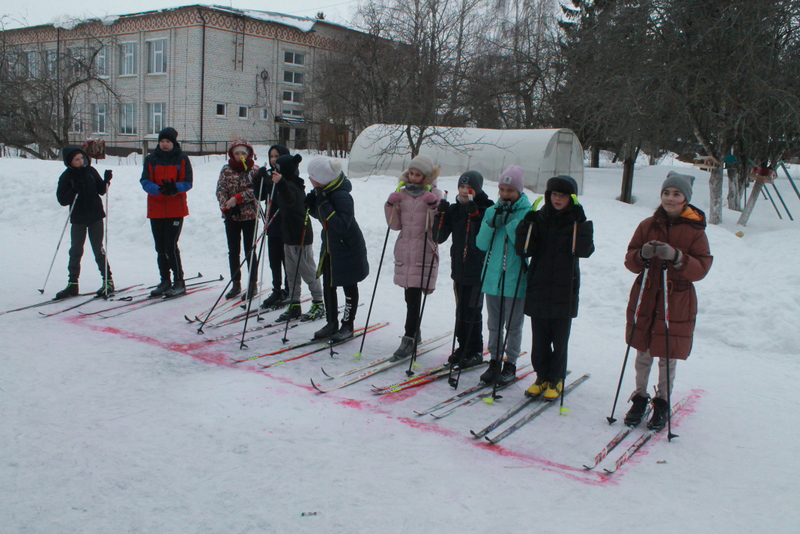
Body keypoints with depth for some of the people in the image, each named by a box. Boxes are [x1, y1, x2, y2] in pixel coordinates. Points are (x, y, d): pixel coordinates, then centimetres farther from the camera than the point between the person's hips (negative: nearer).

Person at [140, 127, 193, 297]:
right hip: (156, 210, 4)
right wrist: (160, 189, -23)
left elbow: (187, 182, -5)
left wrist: (174, 188, -26)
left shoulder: (182, 159, 1)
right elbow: (145, 182, -3)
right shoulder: (151, 159, 6)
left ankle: (179, 282, 1)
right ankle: (165, 281, 20)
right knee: (160, 248, 9)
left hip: (176, 209, -3)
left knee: (171, 246, -9)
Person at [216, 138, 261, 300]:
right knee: (233, 251, 10)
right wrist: (226, 206, -15)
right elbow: (220, 189, 0)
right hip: (230, 215, 3)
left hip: (249, 215, -3)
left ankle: (253, 284, 12)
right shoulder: (226, 170, 6)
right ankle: (236, 284, 20)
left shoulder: (254, 170, -3)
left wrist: (237, 198, -19)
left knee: (250, 251, 2)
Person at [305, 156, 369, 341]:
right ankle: (332, 324, 24)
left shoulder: (342, 196, -27)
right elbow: (318, 215, 12)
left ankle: (347, 326, 20)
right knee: (328, 286, 12)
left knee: (349, 287, 8)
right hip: (329, 246, 8)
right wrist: (310, 203, -9)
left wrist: (324, 205, -35)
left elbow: (342, 225, -33)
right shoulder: (321, 191, -1)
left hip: (348, 248, -8)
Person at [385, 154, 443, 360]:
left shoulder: (434, 194, -3)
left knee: (414, 296, -9)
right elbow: (396, 225, 10)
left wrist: (434, 206, -22)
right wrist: (391, 205, -3)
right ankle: (415, 332, 29)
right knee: (409, 295, 13)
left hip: (424, 252, -5)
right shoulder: (402, 193, 10)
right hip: (404, 250, 5)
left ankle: (409, 339, -2)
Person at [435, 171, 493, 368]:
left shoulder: (486, 209, -8)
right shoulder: (454, 210, 4)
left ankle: (476, 351, 14)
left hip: (477, 270, -5)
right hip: (459, 268, 5)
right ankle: (463, 346, 26)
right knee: (461, 310, 13)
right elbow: (439, 237, 1)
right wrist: (441, 214, -12)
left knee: (472, 311, -1)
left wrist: (475, 215, -28)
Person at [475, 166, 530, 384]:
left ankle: (510, 364, 20)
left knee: (513, 325, 7)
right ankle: (494, 361, 24)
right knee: (494, 324, 13)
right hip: (493, 277, 4)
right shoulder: (492, 211, 6)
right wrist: (491, 223, -14)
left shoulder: (528, 213, -6)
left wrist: (510, 222, -21)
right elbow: (481, 244, 1)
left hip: (515, 280, -4)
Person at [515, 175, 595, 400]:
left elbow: (585, 251, -16)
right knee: (539, 339, 10)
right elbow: (524, 250, -4)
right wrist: (527, 223, -16)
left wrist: (581, 222, -23)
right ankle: (542, 376, 26)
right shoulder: (539, 219, 5)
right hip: (538, 289, 2)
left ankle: (556, 380, 21)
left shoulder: (576, 221, 0)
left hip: (564, 291, -2)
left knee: (559, 340, 6)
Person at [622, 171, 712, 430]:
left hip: (677, 303, -2)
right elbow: (630, 261, 3)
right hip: (645, 299, 2)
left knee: (667, 358, 6)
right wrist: (643, 254, -19)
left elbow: (701, 269, -9)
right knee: (643, 355, 11)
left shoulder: (695, 231, -3)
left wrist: (676, 256, -26)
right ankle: (640, 398, 29)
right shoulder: (647, 225, 4)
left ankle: (662, 403, 25)